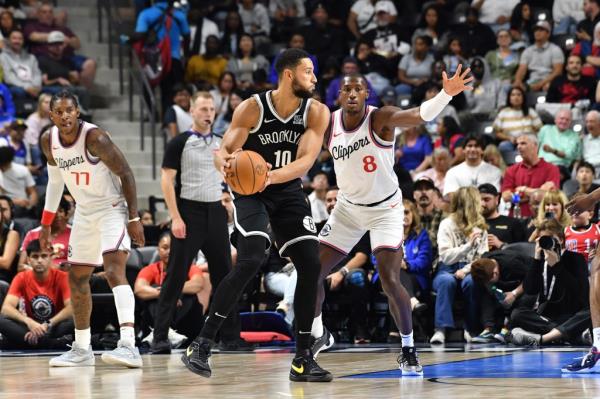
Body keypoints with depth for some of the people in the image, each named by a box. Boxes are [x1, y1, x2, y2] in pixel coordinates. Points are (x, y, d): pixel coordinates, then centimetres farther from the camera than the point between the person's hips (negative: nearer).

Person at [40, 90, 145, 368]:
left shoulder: (94, 137, -23)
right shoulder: (49, 141, -2)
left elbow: (126, 174, -18)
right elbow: (55, 181, 15)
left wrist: (134, 218, -20)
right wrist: (46, 224, 16)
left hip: (112, 208, -8)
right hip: (84, 212, 8)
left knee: (114, 271, -24)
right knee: (77, 278, 11)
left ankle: (129, 345, -34)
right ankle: (82, 350, 24)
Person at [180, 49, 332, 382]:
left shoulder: (316, 113, -10)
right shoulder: (252, 108, -17)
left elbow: (305, 161, -20)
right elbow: (224, 149, -15)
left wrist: (272, 176, -39)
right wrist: (224, 163, -41)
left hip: (289, 191, 4)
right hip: (250, 191, -4)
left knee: (310, 266, -5)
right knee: (250, 261, -24)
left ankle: (303, 359, 5)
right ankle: (202, 343, -17)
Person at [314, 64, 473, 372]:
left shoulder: (380, 119, -23)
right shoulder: (328, 125, -9)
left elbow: (419, 115, -41)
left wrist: (446, 94, -60)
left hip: (385, 208, -5)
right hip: (348, 207, 5)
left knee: (389, 280, -18)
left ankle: (408, 349, -1)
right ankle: (318, 334, 28)